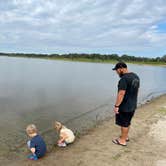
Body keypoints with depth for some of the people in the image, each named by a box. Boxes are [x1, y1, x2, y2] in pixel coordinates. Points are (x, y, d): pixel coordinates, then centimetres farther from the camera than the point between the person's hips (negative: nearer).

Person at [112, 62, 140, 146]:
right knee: (127, 122, 22)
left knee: (124, 123, 7)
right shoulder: (136, 76, 6)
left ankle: (122, 140, 21)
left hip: (125, 106, -9)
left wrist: (116, 106, -21)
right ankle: (125, 136, 38)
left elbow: (121, 94, -27)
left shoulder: (124, 79, -24)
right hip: (133, 105, 9)